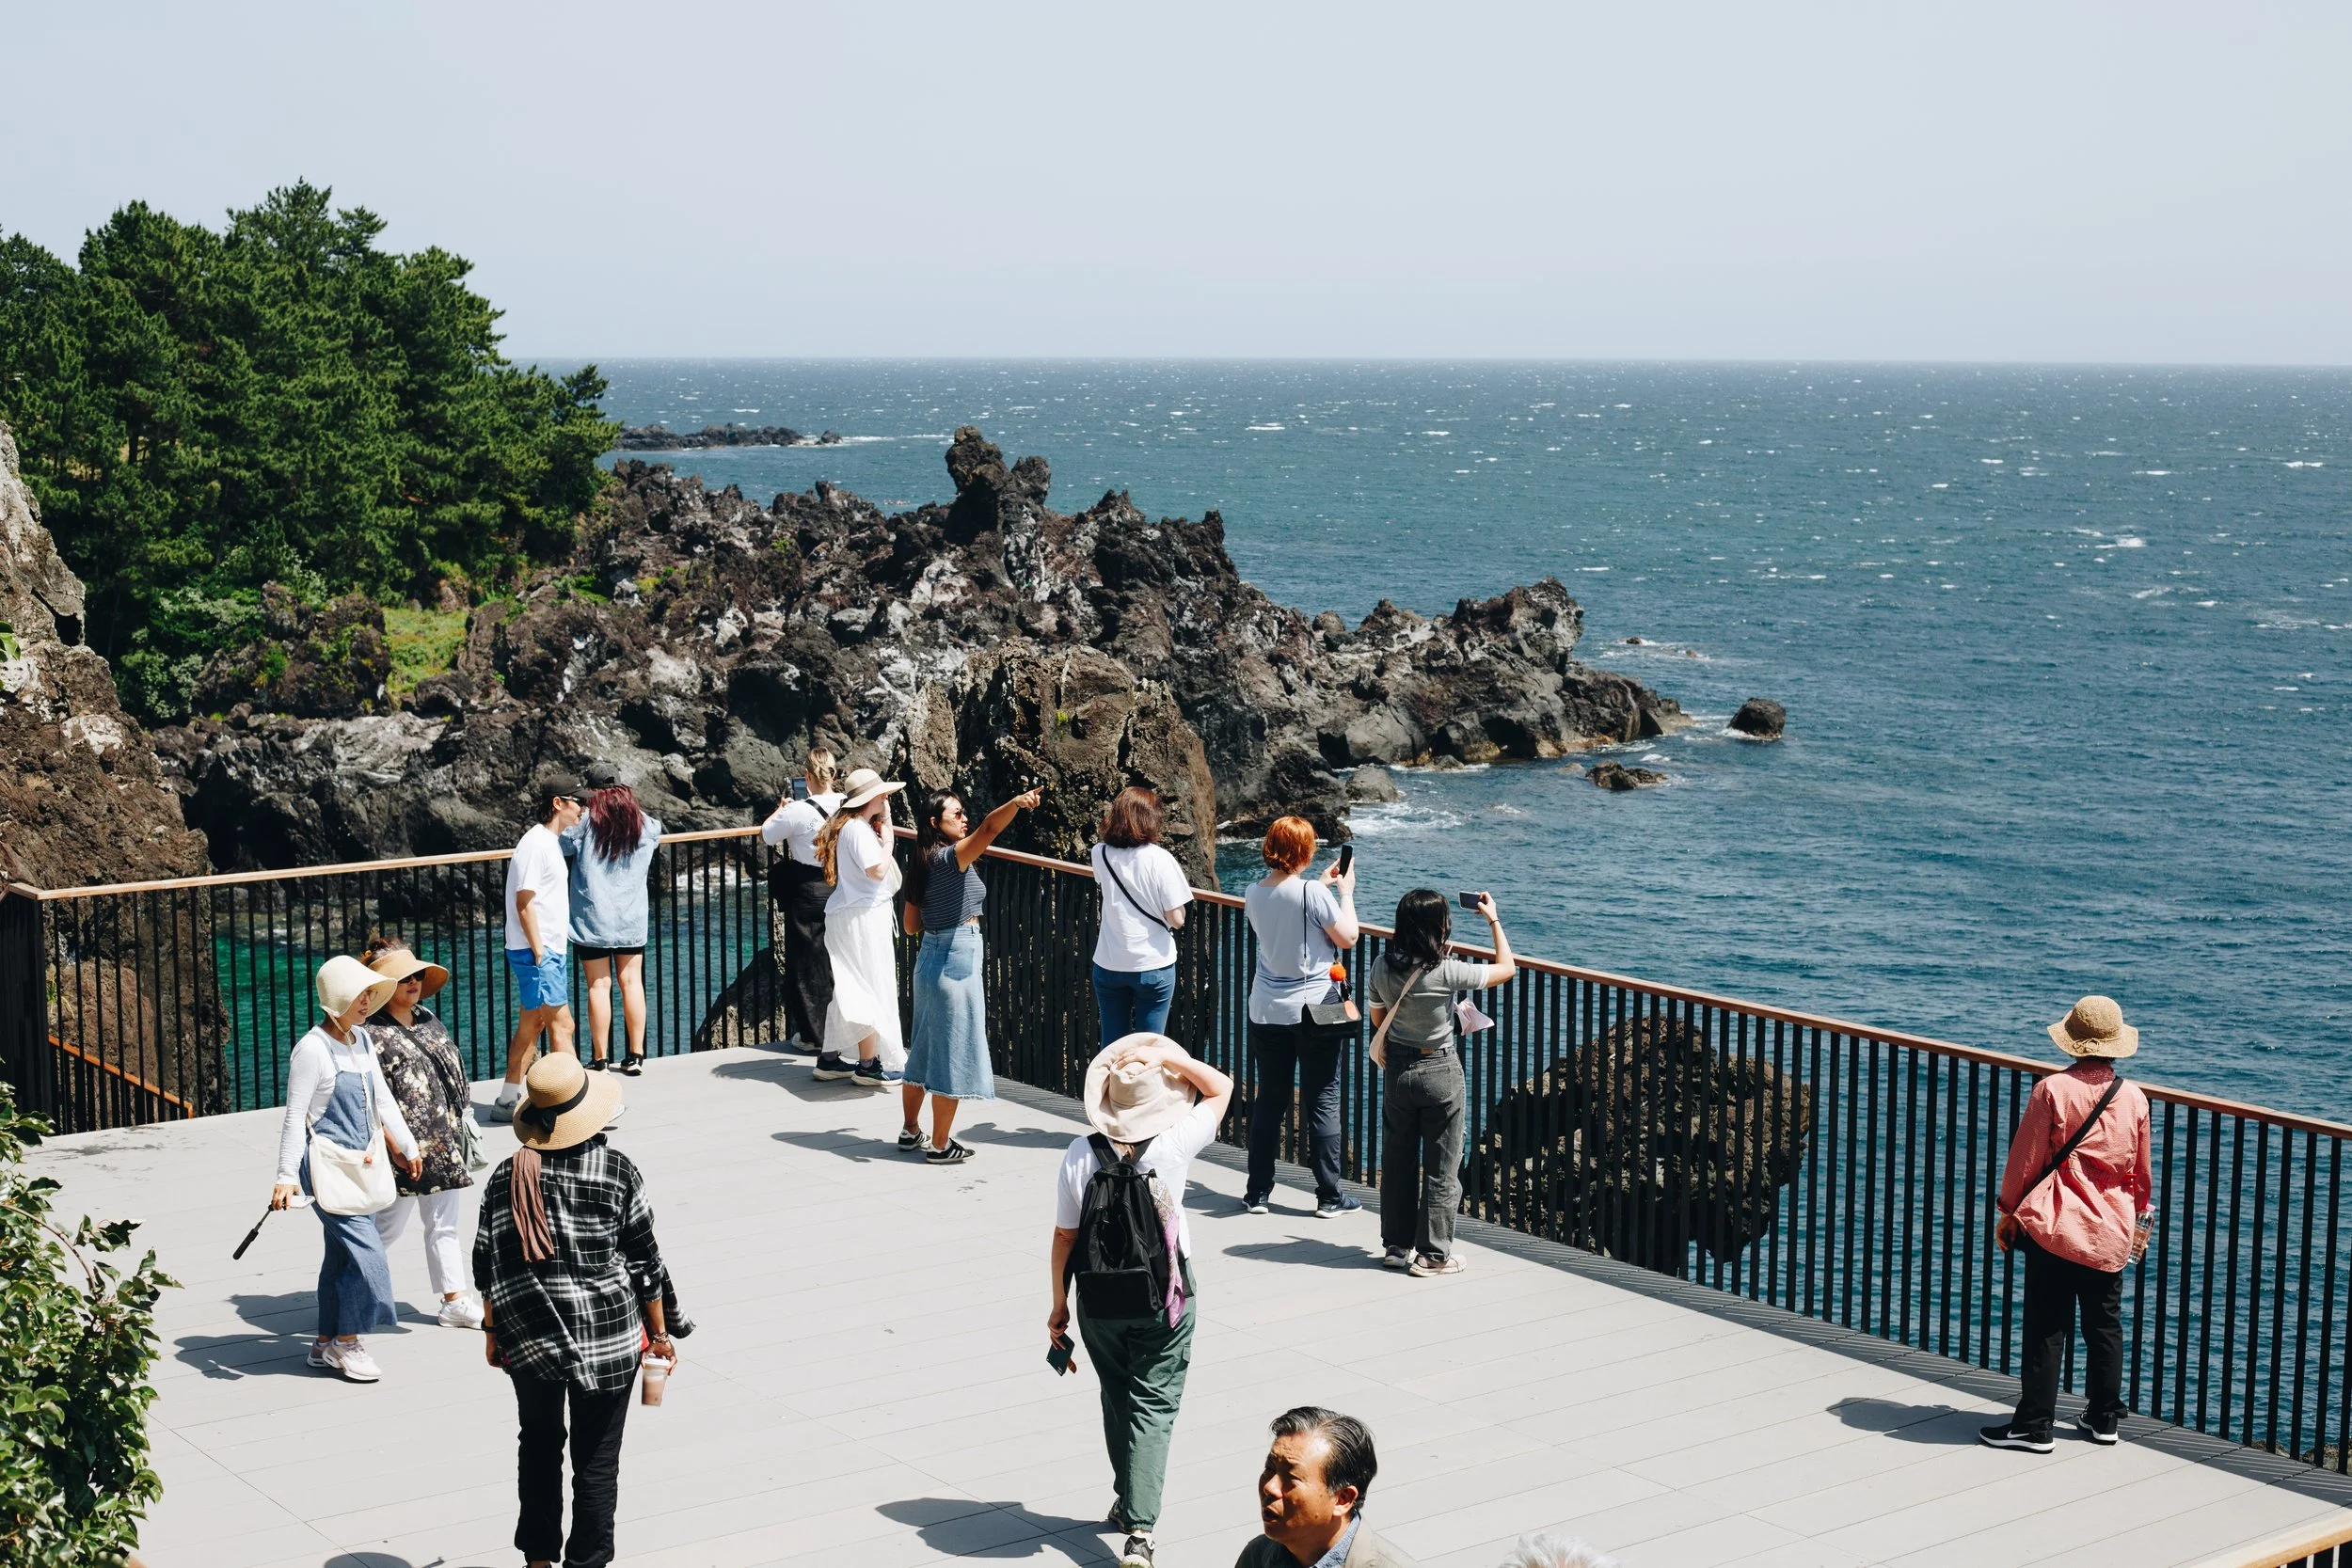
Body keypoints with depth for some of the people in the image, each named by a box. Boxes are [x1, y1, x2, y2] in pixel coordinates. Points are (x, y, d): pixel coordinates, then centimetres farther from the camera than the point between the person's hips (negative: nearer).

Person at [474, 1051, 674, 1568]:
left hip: (528, 1338, 3)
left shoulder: (506, 1177, -5)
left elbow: (486, 1263, 3)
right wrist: (659, 1332, 6)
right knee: (597, 1460, 7)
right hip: (607, 1336, -3)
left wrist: (492, 1330, 17)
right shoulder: (616, 1171, -11)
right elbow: (644, 1261, -5)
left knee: (539, 1446, 21)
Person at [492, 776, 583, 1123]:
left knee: (531, 1026, 12)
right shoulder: (536, 845, -16)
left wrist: (545, 952, 18)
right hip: (536, 952, -10)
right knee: (561, 1026, -8)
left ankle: (507, 1101, 18)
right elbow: (524, 903, -19)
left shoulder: (551, 842, 15)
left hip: (548, 951, 10)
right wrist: (539, 952, -20)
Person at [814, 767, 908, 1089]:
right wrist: (887, 838, -11)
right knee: (873, 989, -3)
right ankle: (870, 1065, 3)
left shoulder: (848, 826, 14)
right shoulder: (859, 830, -17)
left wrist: (884, 826, 12)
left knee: (848, 989, 17)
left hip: (845, 915, 10)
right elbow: (877, 870, -25)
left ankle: (829, 1059, 22)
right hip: (862, 916, -10)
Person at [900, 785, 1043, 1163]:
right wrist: (1016, 804, -50)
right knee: (953, 1051, -1)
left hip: (930, 956, 9)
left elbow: (911, 926, 14)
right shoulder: (951, 857, -15)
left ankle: (910, 1131, 29)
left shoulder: (920, 867, 9)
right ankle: (940, 1145, 5)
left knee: (925, 1048, 19)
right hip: (957, 958, -9)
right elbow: (988, 829, -35)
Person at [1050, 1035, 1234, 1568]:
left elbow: (1065, 1238, -4)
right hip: (1167, 1299, -2)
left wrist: (1059, 1306, 7)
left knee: (1117, 1400, 21)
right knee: (1154, 1405, 2)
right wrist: (1171, 1057, -6)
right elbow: (1221, 1087, 2)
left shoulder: (1081, 1156, -10)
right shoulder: (1175, 1145, -14)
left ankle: (1128, 1502, 36)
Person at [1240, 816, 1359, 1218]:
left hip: (1267, 1012, 5)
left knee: (1268, 1100, 12)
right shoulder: (1313, 893, -17)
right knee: (1322, 1101, 4)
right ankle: (1329, 1196, 8)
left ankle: (1258, 1192, 15)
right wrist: (1345, 891, 3)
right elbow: (1348, 939, -8)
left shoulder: (1254, 894, 0)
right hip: (1313, 1011, -5)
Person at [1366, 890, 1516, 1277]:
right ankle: (1432, 1254, 11)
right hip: (1440, 1073, -5)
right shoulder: (1447, 972, -22)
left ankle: (1396, 1245, 24)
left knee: (1397, 1161, 15)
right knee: (1441, 1168, 7)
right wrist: (1493, 920, 1)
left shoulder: (1383, 967, -7)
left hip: (1397, 1068, 5)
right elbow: (1506, 968, -9)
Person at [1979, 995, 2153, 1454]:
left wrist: (2008, 1211, 5)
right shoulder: (2134, 1098, 1)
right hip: (2111, 1232, 4)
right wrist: (2141, 1221, 26)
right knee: (2105, 1326, 15)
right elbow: (2142, 1172, 12)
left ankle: (2034, 1425, 2)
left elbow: (2026, 1158, -7)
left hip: (2055, 1227, -4)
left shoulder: (2052, 1090, -12)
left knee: (2046, 1328, -1)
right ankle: (2103, 1418, 22)